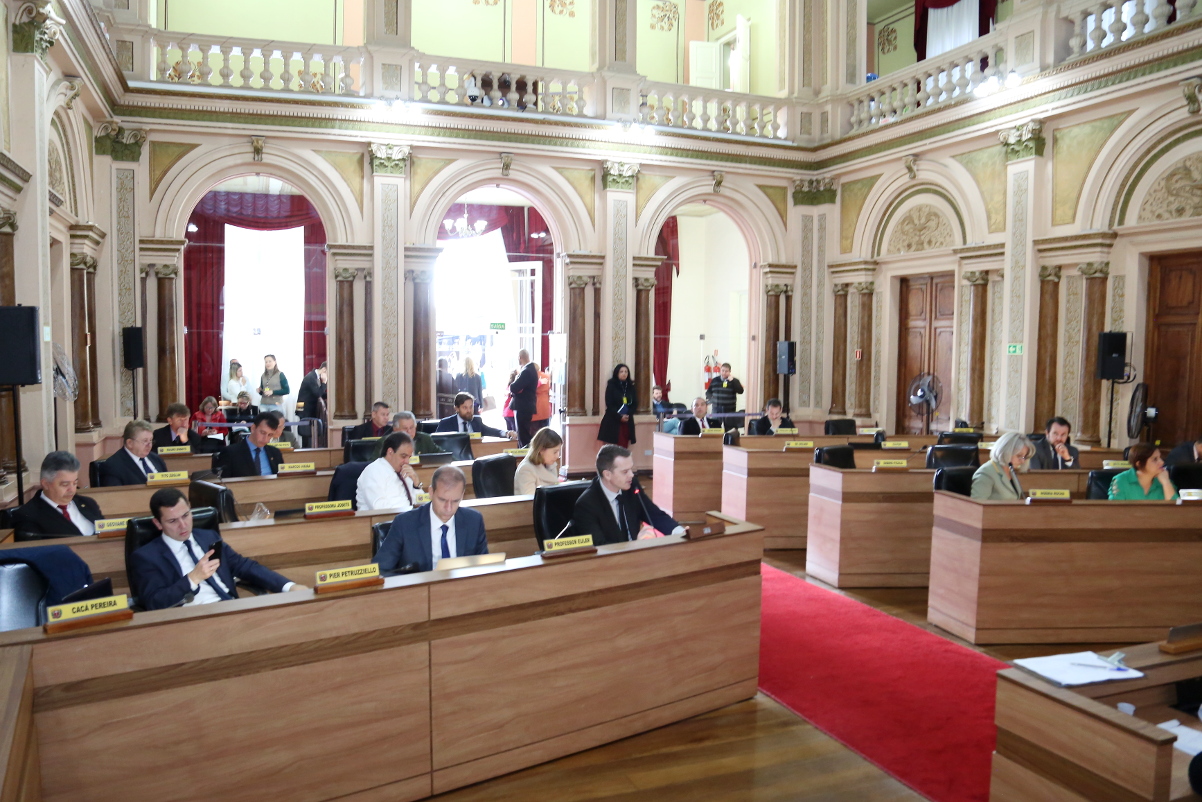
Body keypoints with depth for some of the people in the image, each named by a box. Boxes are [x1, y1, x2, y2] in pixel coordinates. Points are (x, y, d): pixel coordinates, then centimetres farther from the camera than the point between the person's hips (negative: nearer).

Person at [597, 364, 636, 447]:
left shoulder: (631, 386, 10)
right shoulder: (611, 385, -2)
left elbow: (634, 403, 10)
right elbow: (609, 404, -8)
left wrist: (628, 415, -7)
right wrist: (619, 417, -14)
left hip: (627, 422, 4)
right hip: (613, 421, -4)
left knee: (624, 447, 1)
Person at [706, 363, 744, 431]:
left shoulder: (734, 381, 2)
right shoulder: (714, 380, 9)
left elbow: (740, 391, -13)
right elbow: (709, 392, 18)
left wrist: (732, 381, -18)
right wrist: (708, 399, -3)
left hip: (729, 409, -2)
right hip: (716, 409, 2)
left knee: (730, 428, -6)